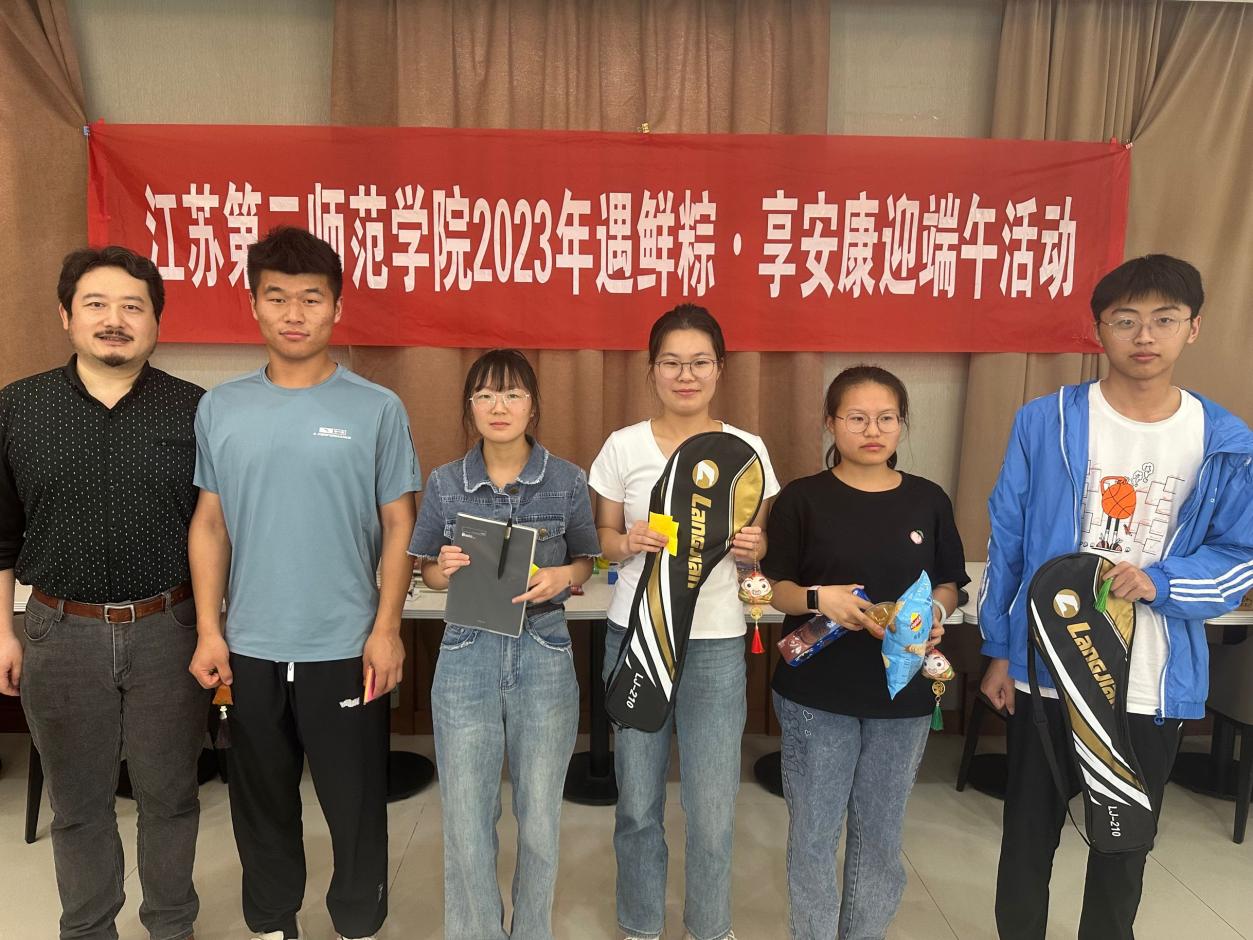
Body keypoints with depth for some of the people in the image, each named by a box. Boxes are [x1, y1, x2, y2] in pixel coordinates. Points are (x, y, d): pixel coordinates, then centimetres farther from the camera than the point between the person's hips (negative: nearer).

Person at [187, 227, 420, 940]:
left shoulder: (377, 409, -5)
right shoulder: (220, 409, 3)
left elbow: (399, 525, -3)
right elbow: (210, 524, 6)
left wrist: (386, 629, -8)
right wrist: (209, 632, 1)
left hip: (347, 646, -2)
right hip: (249, 646, 3)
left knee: (357, 803, 10)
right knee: (262, 803, 18)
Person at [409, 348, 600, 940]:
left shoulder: (567, 481, -2)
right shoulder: (445, 484, 0)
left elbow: (586, 562, 8)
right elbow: (428, 572, 9)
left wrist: (559, 577, -14)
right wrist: (446, 569, -14)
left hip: (544, 652, 0)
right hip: (467, 653, 1)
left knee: (539, 819, 12)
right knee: (465, 823, 8)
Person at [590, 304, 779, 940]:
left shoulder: (747, 449, 0)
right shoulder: (623, 447, -2)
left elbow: (759, 541, 9)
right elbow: (603, 538, 6)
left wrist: (753, 549, -14)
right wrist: (628, 542, -16)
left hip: (717, 642, 0)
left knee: (713, 808, 5)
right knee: (637, 802, 11)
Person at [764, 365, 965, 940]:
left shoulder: (928, 501, 2)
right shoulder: (802, 499, -6)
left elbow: (948, 584, 10)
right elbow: (773, 588, -4)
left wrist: (935, 611, -11)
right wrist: (819, 598, -23)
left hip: (903, 695, 3)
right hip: (816, 694, -2)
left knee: (881, 833, 16)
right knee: (813, 833, 9)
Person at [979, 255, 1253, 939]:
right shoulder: (1044, 422, -7)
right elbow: (1006, 541, -2)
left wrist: (1160, 582, -17)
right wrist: (999, 651, 0)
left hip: (1155, 684, 1)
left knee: (1124, 841, 19)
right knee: (1030, 830, 16)